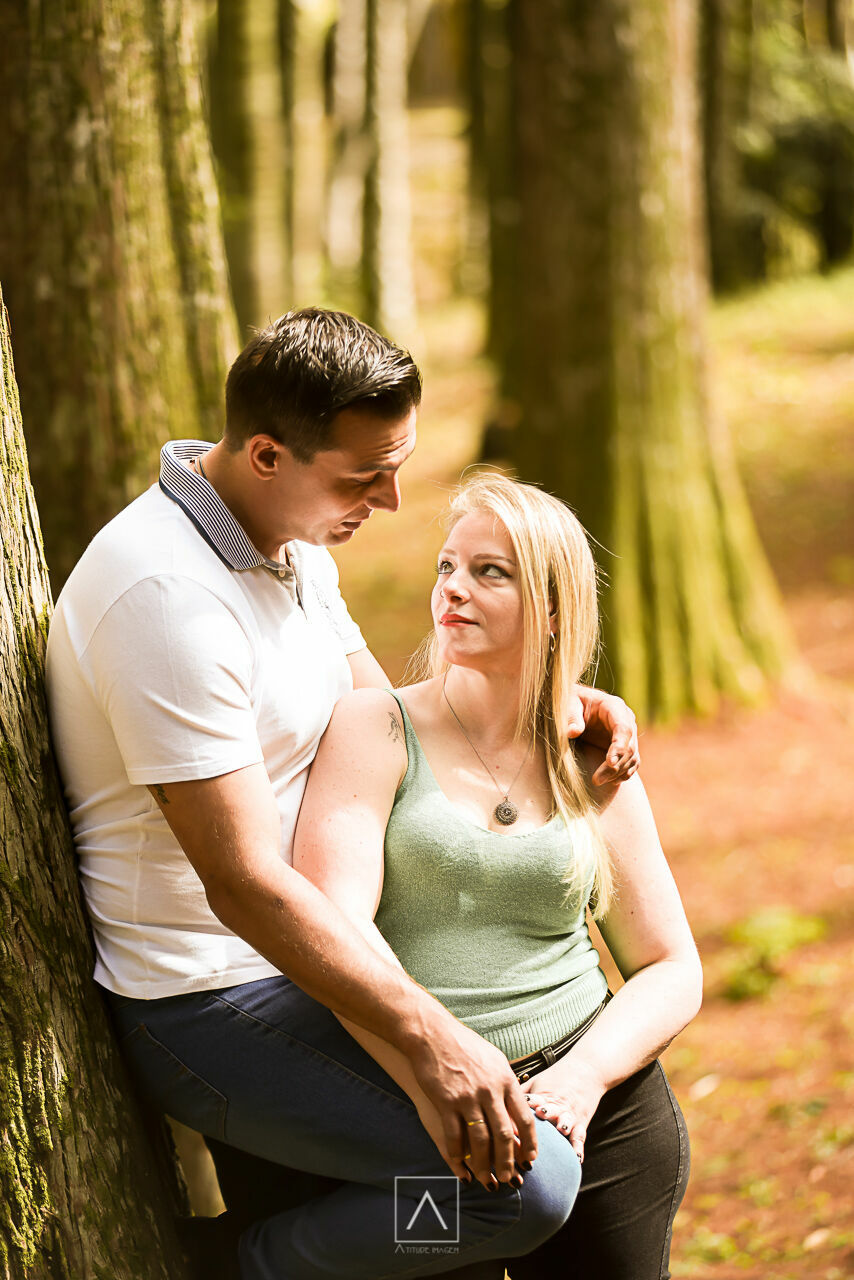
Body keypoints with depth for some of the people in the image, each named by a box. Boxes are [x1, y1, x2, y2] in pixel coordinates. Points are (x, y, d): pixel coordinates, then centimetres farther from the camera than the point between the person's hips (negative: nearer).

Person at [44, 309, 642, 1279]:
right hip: (208, 1007, -10)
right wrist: (428, 1037, -29)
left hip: (289, 957, 10)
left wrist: (552, 704, 3)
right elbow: (242, 881, -28)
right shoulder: (167, 595, -26)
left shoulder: (291, 538, 6)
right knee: (522, 1188, -21)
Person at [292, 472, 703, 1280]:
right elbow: (331, 925, -16)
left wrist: (580, 1078, -11)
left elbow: (671, 972, 9)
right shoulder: (374, 730, -2)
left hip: (599, 1119, 3)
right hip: (412, 1130, -2)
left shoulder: (593, 768, 8)